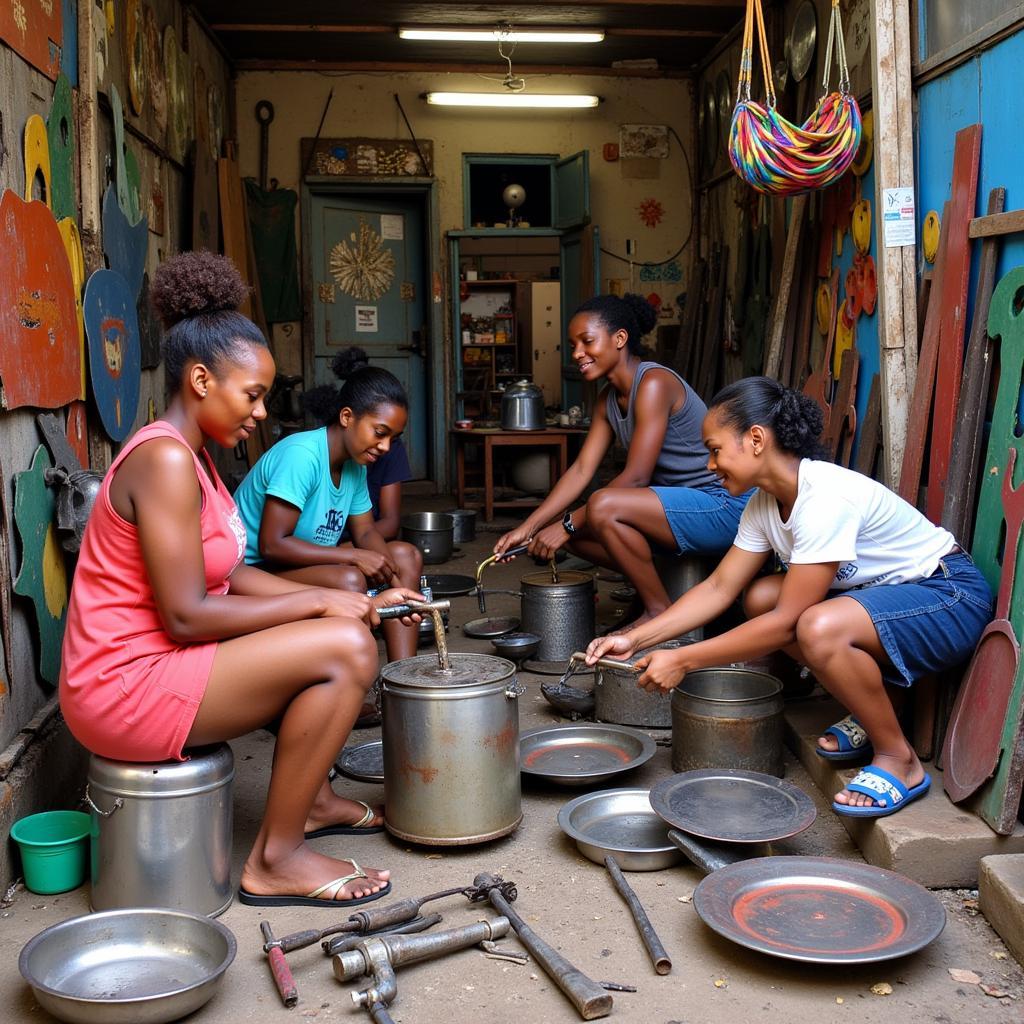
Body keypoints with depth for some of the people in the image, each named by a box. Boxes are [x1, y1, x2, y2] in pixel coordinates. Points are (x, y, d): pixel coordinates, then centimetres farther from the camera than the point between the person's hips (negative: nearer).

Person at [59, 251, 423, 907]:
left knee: (341, 629, 14)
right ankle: (276, 860, -9)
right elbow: (185, 616, -24)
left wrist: (349, 602, -1)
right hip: (126, 687, -10)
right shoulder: (164, 459, -20)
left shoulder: (191, 457, 11)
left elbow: (234, 577, 7)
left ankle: (312, 800, 22)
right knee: (347, 650, -20)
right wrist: (316, 603, -16)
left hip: (157, 662, 10)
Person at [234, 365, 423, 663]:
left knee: (406, 556, 0)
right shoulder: (302, 454, -24)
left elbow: (366, 532, 9)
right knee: (349, 580, -32)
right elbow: (271, 544, -27)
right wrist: (356, 556, -25)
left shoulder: (355, 463, 4)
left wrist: (393, 575, -12)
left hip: (306, 564, 10)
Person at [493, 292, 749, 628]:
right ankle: (652, 586, 9)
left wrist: (567, 525, -18)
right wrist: (527, 528, -6)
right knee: (573, 530, -2)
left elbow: (636, 477, -21)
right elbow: (581, 470, 3)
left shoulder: (654, 383, -18)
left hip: (724, 504, -9)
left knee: (603, 507, -29)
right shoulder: (608, 401, 9)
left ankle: (660, 609, -11)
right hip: (680, 504, 9)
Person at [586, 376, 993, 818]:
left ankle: (898, 760, -11)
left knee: (819, 628, -34)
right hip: (882, 590, 9)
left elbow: (786, 622, -28)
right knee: (760, 597, -4)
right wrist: (634, 640, -8)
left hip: (951, 597, -9)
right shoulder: (766, 503, -2)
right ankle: (872, 710, 7)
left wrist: (683, 660, -24)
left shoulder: (826, 497, -29)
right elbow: (719, 587, 1)